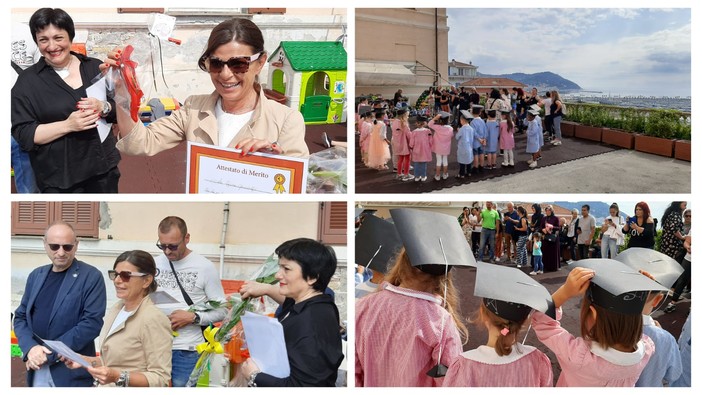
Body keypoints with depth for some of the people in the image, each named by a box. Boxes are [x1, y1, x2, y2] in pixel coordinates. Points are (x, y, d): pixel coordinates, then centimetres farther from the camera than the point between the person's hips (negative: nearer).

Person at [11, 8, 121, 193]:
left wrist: (103, 108, -15)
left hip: (103, 167, 2)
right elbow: (23, 134, -8)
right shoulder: (27, 81, -2)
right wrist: (67, 125, -20)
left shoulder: (96, 68, 5)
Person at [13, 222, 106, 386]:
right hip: (37, 368, 5)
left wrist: (49, 354, -16)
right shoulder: (36, 275, 10)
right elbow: (21, 316, 11)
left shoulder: (91, 277, -8)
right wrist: (30, 347, -9)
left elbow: (92, 323, -15)